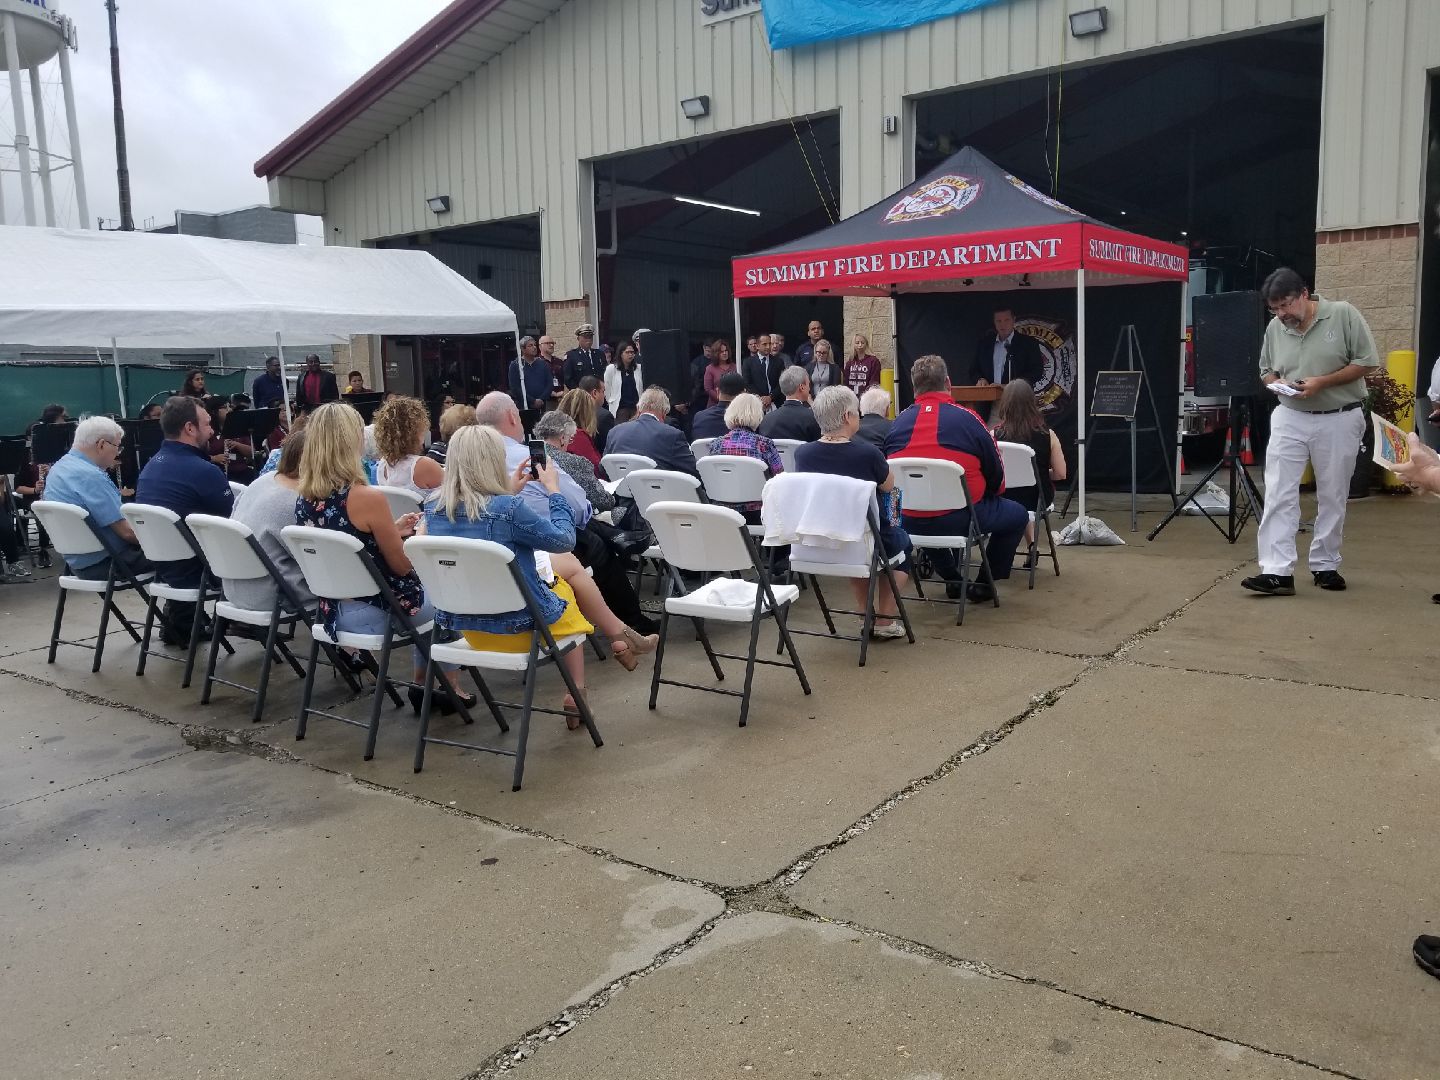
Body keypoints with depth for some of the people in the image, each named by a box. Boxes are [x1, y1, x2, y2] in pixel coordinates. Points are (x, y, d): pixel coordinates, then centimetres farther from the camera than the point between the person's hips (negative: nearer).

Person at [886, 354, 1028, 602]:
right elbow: (997, 479, 0)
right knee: (1017, 515, 20)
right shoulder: (967, 419, -7)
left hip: (908, 523, 4)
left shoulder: (897, 423, 1)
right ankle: (984, 583, 25)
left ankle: (953, 580, 36)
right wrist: (985, 495, 23)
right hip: (958, 518, -4)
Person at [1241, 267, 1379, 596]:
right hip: (1290, 419, 2)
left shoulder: (1343, 315, -8)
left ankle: (1325, 565, 22)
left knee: (1332, 498, 8)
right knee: (1279, 495, -7)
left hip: (1339, 421, -2)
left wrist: (1322, 382, -19)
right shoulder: (1275, 328, 3)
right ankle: (1277, 571, -8)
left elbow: (1367, 362, -8)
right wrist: (1277, 382, -9)